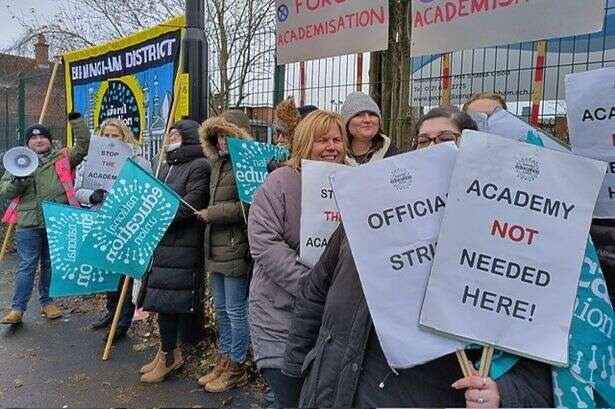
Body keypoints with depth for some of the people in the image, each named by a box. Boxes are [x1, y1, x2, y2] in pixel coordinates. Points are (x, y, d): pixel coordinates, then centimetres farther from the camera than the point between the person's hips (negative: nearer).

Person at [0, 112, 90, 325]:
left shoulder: (63, 158, 7)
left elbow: (83, 146, -3)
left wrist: (77, 121, -10)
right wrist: (18, 182, -13)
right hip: (29, 224, -1)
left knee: (51, 265, 13)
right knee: (27, 266, 1)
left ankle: (47, 302, 27)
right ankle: (17, 309, 8)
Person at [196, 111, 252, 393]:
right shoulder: (219, 162, 14)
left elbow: (248, 207, -22)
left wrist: (211, 214, -15)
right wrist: (209, 214, 8)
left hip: (236, 250, -9)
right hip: (216, 248, 9)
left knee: (236, 311, 4)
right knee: (221, 309, 17)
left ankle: (236, 368, 20)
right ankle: (224, 361, 32)